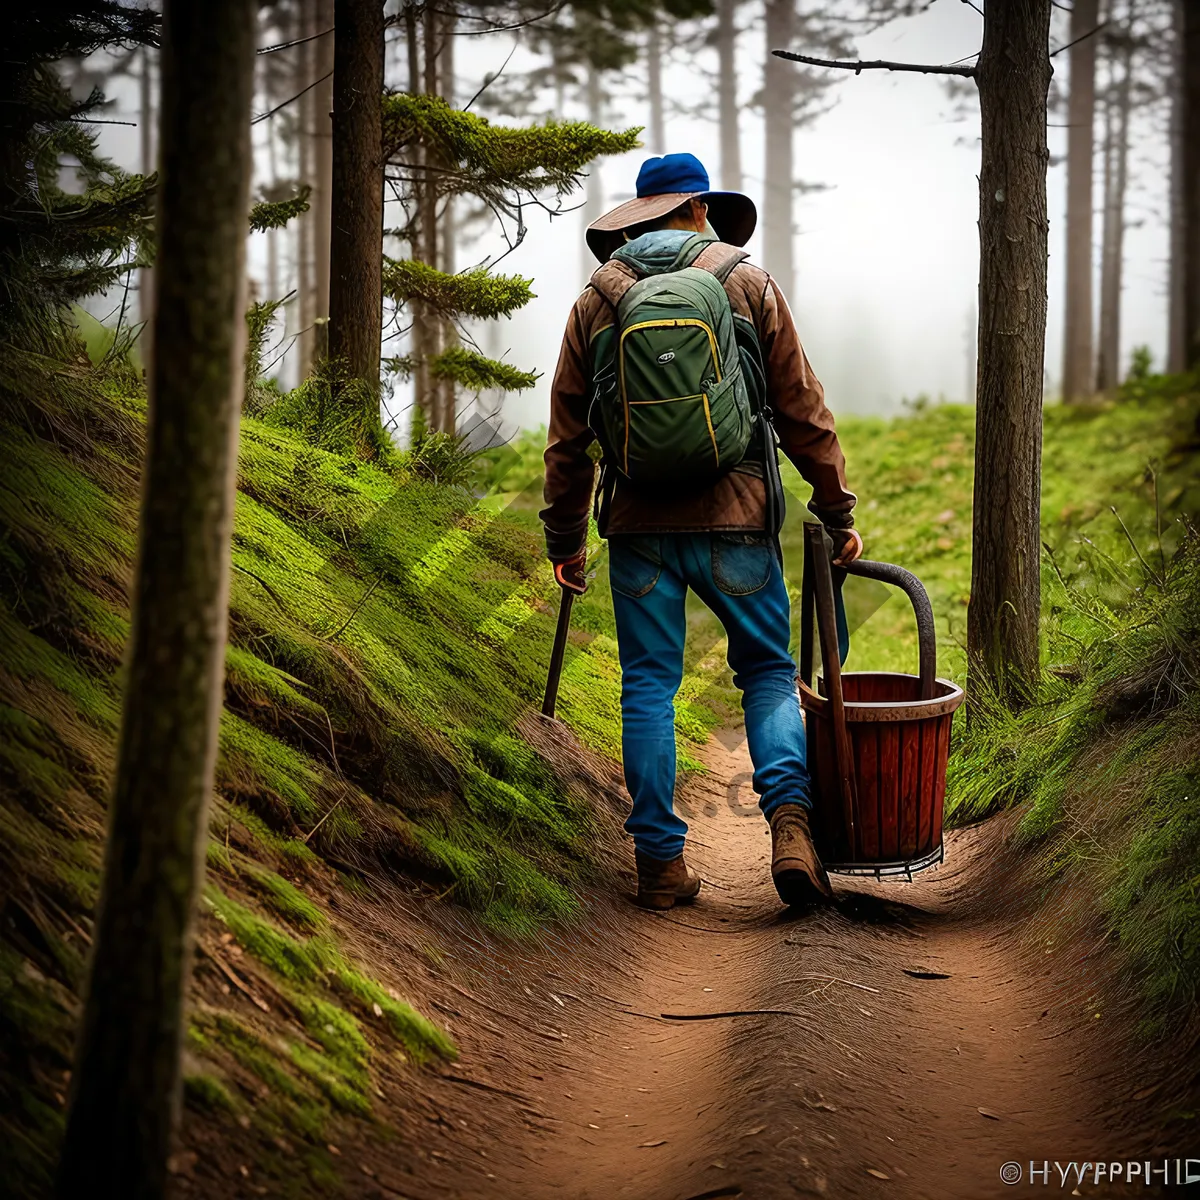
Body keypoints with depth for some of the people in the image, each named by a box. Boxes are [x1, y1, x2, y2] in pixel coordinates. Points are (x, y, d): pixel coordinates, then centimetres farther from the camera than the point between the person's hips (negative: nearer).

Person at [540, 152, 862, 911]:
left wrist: (564, 538, 17)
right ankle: (791, 820, -10)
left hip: (639, 525, 1)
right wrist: (838, 514, 9)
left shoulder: (598, 299, 7)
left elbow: (568, 435, 9)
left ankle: (662, 861, 7)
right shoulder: (749, 285, 3)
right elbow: (804, 411, 3)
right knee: (768, 672, 10)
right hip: (735, 520, -1)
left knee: (649, 686, 7)